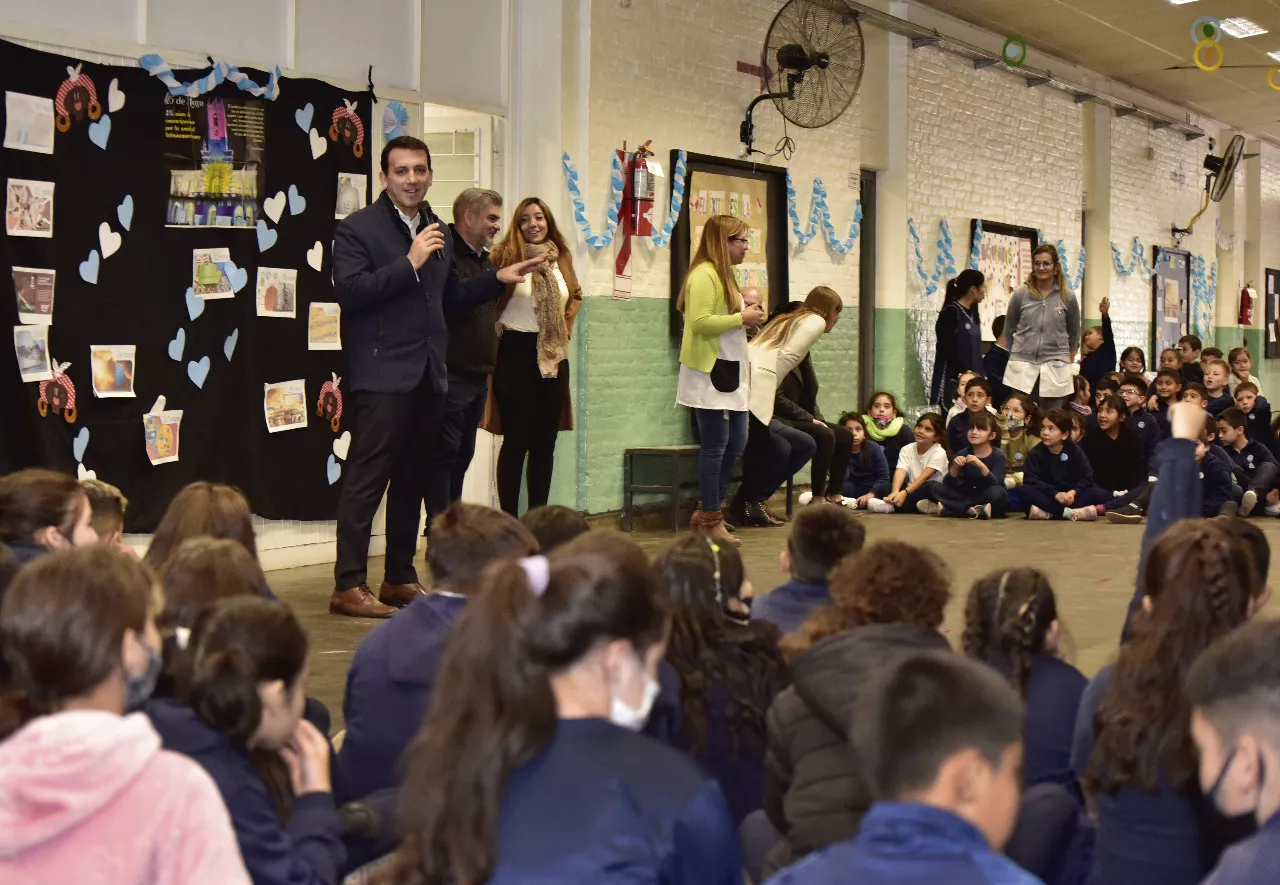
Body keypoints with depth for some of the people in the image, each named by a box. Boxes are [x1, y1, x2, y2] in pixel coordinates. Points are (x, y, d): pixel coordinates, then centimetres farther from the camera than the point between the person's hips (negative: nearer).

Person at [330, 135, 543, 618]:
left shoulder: (437, 232, 18)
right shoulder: (357, 228, -4)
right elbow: (349, 290, -18)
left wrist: (498, 279, 17)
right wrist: (409, 263, -20)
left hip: (428, 375, 7)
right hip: (381, 375, -7)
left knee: (412, 481, 12)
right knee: (366, 480, -8)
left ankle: (400, 579, 20)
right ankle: (348, 586, -6)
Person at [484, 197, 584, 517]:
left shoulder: (561, 258, 11)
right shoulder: (506, 255, -7)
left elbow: (575, 296, 26)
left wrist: (565, 326, 13)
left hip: (553, 356, 5)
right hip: (516, 353, -5)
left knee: (545, 442, 8)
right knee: (517, 440, -2)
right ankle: (509, 521, 5)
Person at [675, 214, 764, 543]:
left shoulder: (723, 275, 17)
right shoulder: (703, 276, -15)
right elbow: (700, 322, -25)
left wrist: (747, 316, 9)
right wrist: (742, 318, -17)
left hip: (728, 372, 11)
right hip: (708, 373, -11)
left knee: (736, 443, 12)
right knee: (715, 446, -6)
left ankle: (706, 513, 20)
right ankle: (711, 520, 3)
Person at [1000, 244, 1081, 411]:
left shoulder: (1067, 297, 3)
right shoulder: (1021, 294, 3)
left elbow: (1074, 333, 16)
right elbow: (1009, 330, 14)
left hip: (1055, 367, 0)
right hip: (1022, 366, 0)